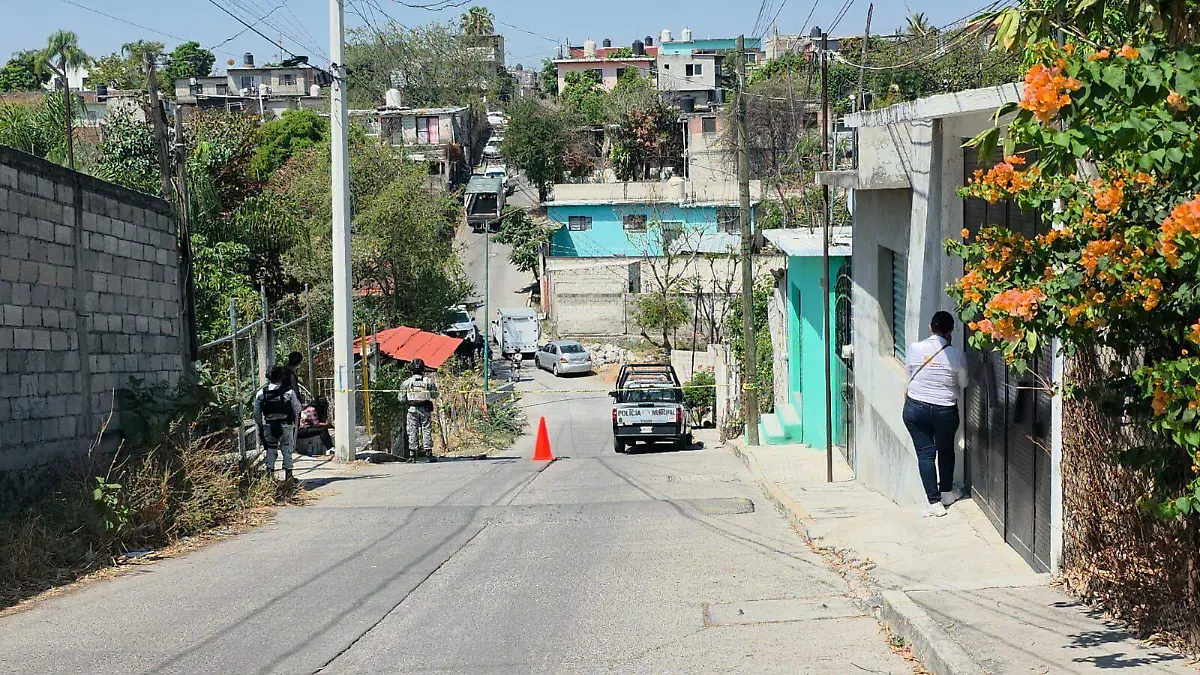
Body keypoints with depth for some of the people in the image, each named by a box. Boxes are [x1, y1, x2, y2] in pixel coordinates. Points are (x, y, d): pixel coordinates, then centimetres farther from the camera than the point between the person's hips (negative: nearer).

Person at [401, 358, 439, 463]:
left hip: (412, 408, 1)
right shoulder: (429, 381, -5)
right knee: (427, 431, 4)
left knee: (412, 431, 6)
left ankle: (412, 455, 4)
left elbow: (402, 398, 0)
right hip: (425, 409, -1)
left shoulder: (407, 382, -2)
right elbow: (435, 395, 1)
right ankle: (428, 454, 2)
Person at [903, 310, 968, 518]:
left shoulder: (914, 349, -10)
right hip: (945, 411, 0)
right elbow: (962, 384, 1)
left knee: (925, 452, 7)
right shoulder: (956, 354, -13)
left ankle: (934, 502, 4)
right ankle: (946, 492, 37)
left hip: (915, 408, 0)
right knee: (946, 450, 22)